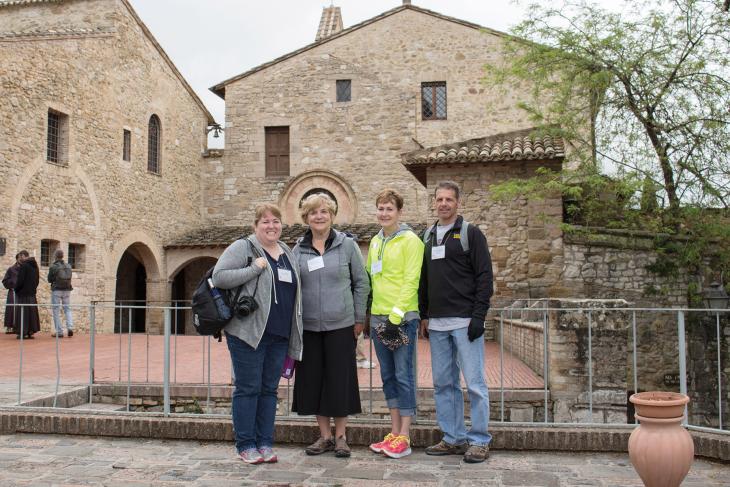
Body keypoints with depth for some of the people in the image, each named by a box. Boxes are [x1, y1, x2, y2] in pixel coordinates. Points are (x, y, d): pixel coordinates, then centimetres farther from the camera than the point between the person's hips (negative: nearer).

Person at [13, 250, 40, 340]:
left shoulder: (23, 265, -13)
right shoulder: (35, 265, 11)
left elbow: (20, 279, -15)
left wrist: (16, 289, -2)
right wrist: (33, 288, 17)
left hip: (23, 292, -7)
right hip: (32, 292, 7)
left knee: (23, 312, -3)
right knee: (32, 311, 9)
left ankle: (23, 332, -3)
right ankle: (31, 331, 11)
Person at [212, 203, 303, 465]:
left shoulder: (288, 253, 17)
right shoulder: (242, 248, -3)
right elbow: (218, 277, -14)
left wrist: (294, 337, 18)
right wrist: (254, 268, -17)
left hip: (279, 335, 6)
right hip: (248, 332, -6)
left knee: (269, 389, 10)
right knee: (248, 388, 0)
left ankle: (265, 444, 18)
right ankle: (246, 445, 11)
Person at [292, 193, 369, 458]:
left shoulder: (347, 245, 0)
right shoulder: (298, 250, 5)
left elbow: (362, 282, 2)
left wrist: (359, 318, 0)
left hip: (341, 325, -2)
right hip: (309, 326, 2)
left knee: (340, 379, 2)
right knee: (313, 379, 6)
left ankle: (340, 436, 18)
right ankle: (325, 435, 21)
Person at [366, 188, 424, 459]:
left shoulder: (410, 240, -7)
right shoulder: (375, 242, 15)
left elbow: (411, 281, -13)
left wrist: (397, 314, -18)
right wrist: (367, 314, 15)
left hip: (403, 318, -7)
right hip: (378, 317, 7)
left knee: (403, 374, -2)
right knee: (387, 375, 11)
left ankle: (404, 437, 5)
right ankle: (394, 432, 20)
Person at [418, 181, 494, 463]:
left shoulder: (470, 234, -2)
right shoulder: (428, 236, 15)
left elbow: (484, 277, -7)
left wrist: (478, 316, -14)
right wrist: (424, 315, 13)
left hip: (465, 321, -6)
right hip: (437, 323, 6)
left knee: (474, 383, -3)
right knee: (443, 383, 9)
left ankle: (479, 441, 8)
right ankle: (453, 439, 19)